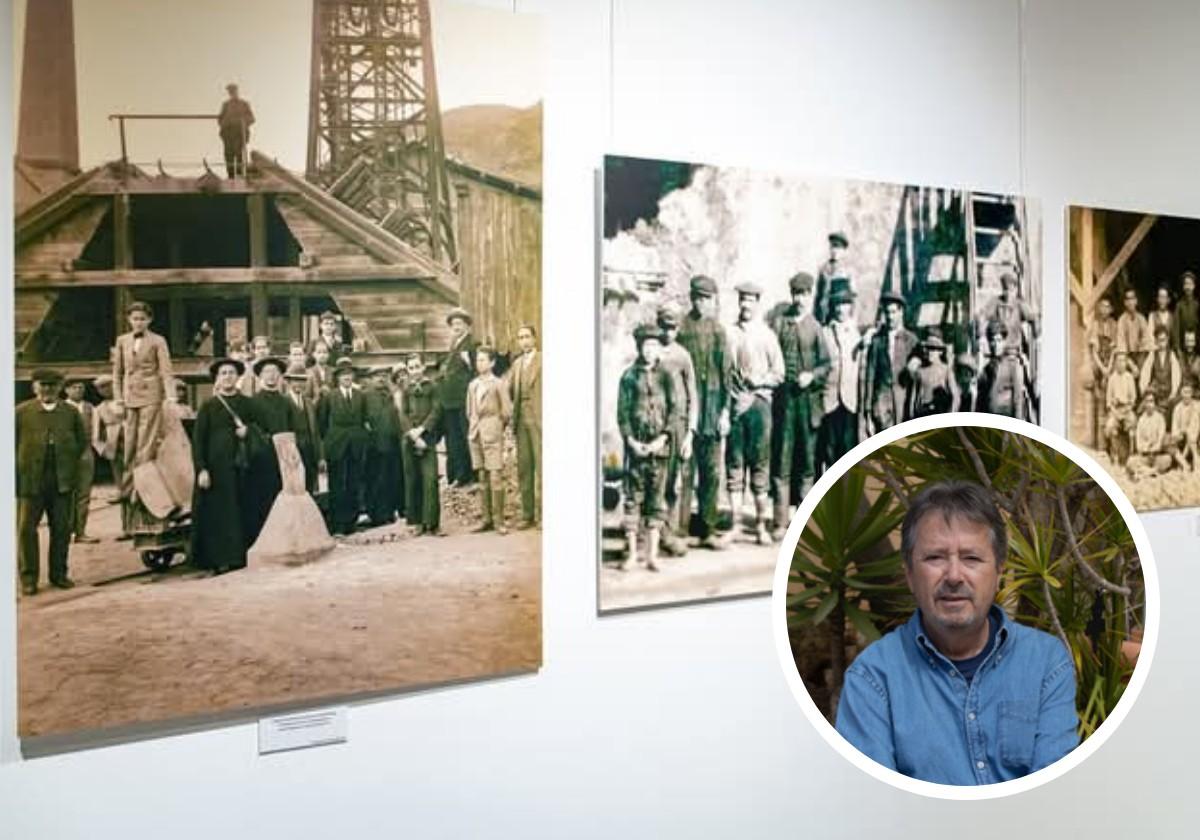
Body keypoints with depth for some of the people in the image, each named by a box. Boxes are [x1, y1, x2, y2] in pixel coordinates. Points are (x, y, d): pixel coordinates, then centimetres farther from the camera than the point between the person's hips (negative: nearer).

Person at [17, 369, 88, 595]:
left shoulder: (71, 412, 9)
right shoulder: (22, 412, 4)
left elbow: (82, 441, 17)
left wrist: (69, 463, 8)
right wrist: (19, 468, 0)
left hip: (62, 482, 2)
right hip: (30, 480, -2)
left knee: (62, 529, 5)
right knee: (26, 529, 0)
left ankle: (59, 574, 17)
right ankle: (28, 578, 8)